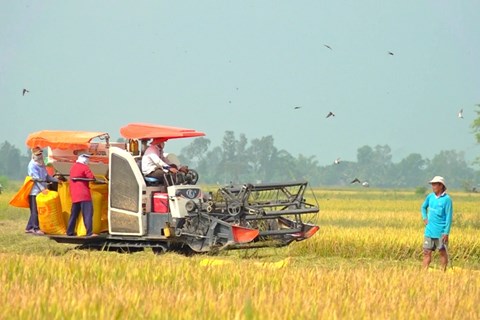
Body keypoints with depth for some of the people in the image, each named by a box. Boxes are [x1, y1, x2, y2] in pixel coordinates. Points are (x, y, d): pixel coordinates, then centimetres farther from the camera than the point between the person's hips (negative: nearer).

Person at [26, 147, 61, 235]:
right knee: (35, 210, -7)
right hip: (34, 191, -8)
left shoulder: (41, 164, 16)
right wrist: (42, 189, -27)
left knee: (34, 211, 10)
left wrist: (56, 180, 17)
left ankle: (29, 228, 16)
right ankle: (36, 228, -5)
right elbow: (36, 178, -19)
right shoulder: (32, 165, -10)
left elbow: (46, 176, 23)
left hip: (41, 190, 8)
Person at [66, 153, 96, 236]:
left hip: (74, 195, 8)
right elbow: (92, 178, -12)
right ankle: (89, 232, -17)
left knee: (74, 214, 15)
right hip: (83, 194, -8)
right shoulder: (84, 167, -6)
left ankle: (70, 231, 16)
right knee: (88, 213, -9)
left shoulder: (73, 167, 18)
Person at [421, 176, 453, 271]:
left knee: (442, 252, 5)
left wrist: (446, 233, -15)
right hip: (429, 231, 5)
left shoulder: (446, 199, -10)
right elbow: (423, 207, 26)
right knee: (426, 252, 3)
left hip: (441, 232, -5)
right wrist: (424, 218, 9)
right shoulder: (430, 197, 6)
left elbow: (449, 217, -11)